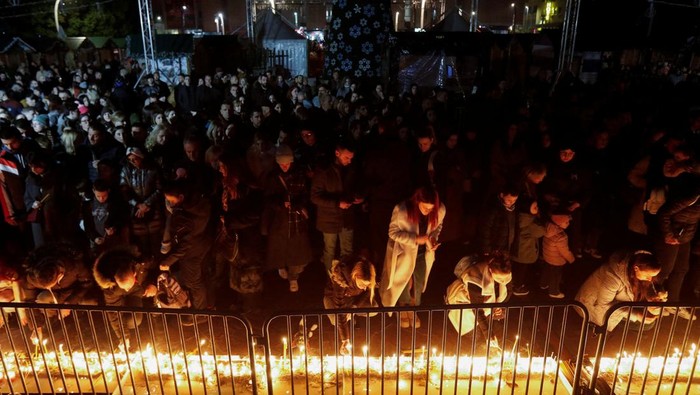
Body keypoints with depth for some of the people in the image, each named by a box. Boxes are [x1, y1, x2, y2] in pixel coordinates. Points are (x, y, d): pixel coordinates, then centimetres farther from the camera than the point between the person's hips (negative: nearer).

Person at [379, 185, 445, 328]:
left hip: (423, 252, 3)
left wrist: (434, 238, -20)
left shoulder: (440, 210, -21)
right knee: (404, 282, 16)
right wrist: (416, 239, -32)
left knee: (418, 284, 16)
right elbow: (393, 232, -22)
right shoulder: (401, 210, -32)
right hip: (404, 252, -3)